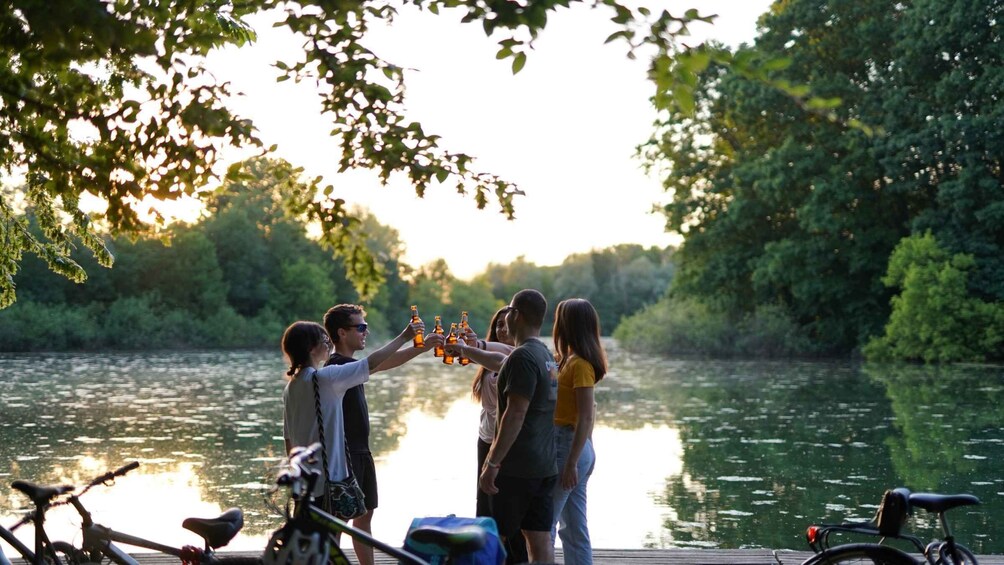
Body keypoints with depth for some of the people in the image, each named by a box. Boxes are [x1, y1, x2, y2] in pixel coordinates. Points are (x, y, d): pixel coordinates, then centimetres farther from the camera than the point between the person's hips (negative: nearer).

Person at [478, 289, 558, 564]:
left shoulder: (522, 357, -16)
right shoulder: (546, 355, 12)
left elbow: (516, 414, -21)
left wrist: (492, 463, -20)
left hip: (517, 467, -8)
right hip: (545, 466, 8)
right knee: (540, 540, 6)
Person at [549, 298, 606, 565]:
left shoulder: (579, 364, -16)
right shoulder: (568, 359, 11)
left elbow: (586, 417, -19)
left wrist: (571, 463, -21)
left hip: (568, 446, -9)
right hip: (573, 446, 9)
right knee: (574, 530, 11)